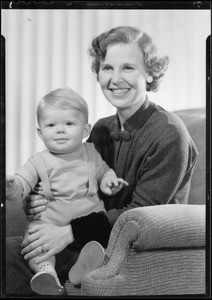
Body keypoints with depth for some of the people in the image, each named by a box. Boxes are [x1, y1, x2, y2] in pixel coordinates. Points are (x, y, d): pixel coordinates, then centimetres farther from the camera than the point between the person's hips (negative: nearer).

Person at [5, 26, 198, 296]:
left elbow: (142, 214, -17)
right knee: (8, 250, -11)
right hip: (98, 241, 6)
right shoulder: (102, 129, 9)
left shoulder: (169, 134, -13)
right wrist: (36, 204, -8)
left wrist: (71, 232, -24)